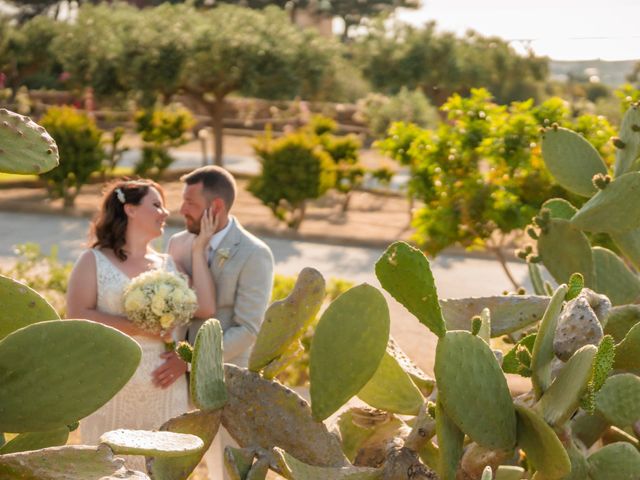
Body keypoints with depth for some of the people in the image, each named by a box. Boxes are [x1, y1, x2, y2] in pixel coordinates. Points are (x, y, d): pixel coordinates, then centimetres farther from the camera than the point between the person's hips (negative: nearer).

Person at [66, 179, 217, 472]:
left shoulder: (168, 264, 13)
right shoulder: (94, 261, 4)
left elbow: (205, 308, -1)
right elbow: (77, 318, -11)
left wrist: (198, 250, 3)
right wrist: (139, 327, -17)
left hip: (166, 391, 3)